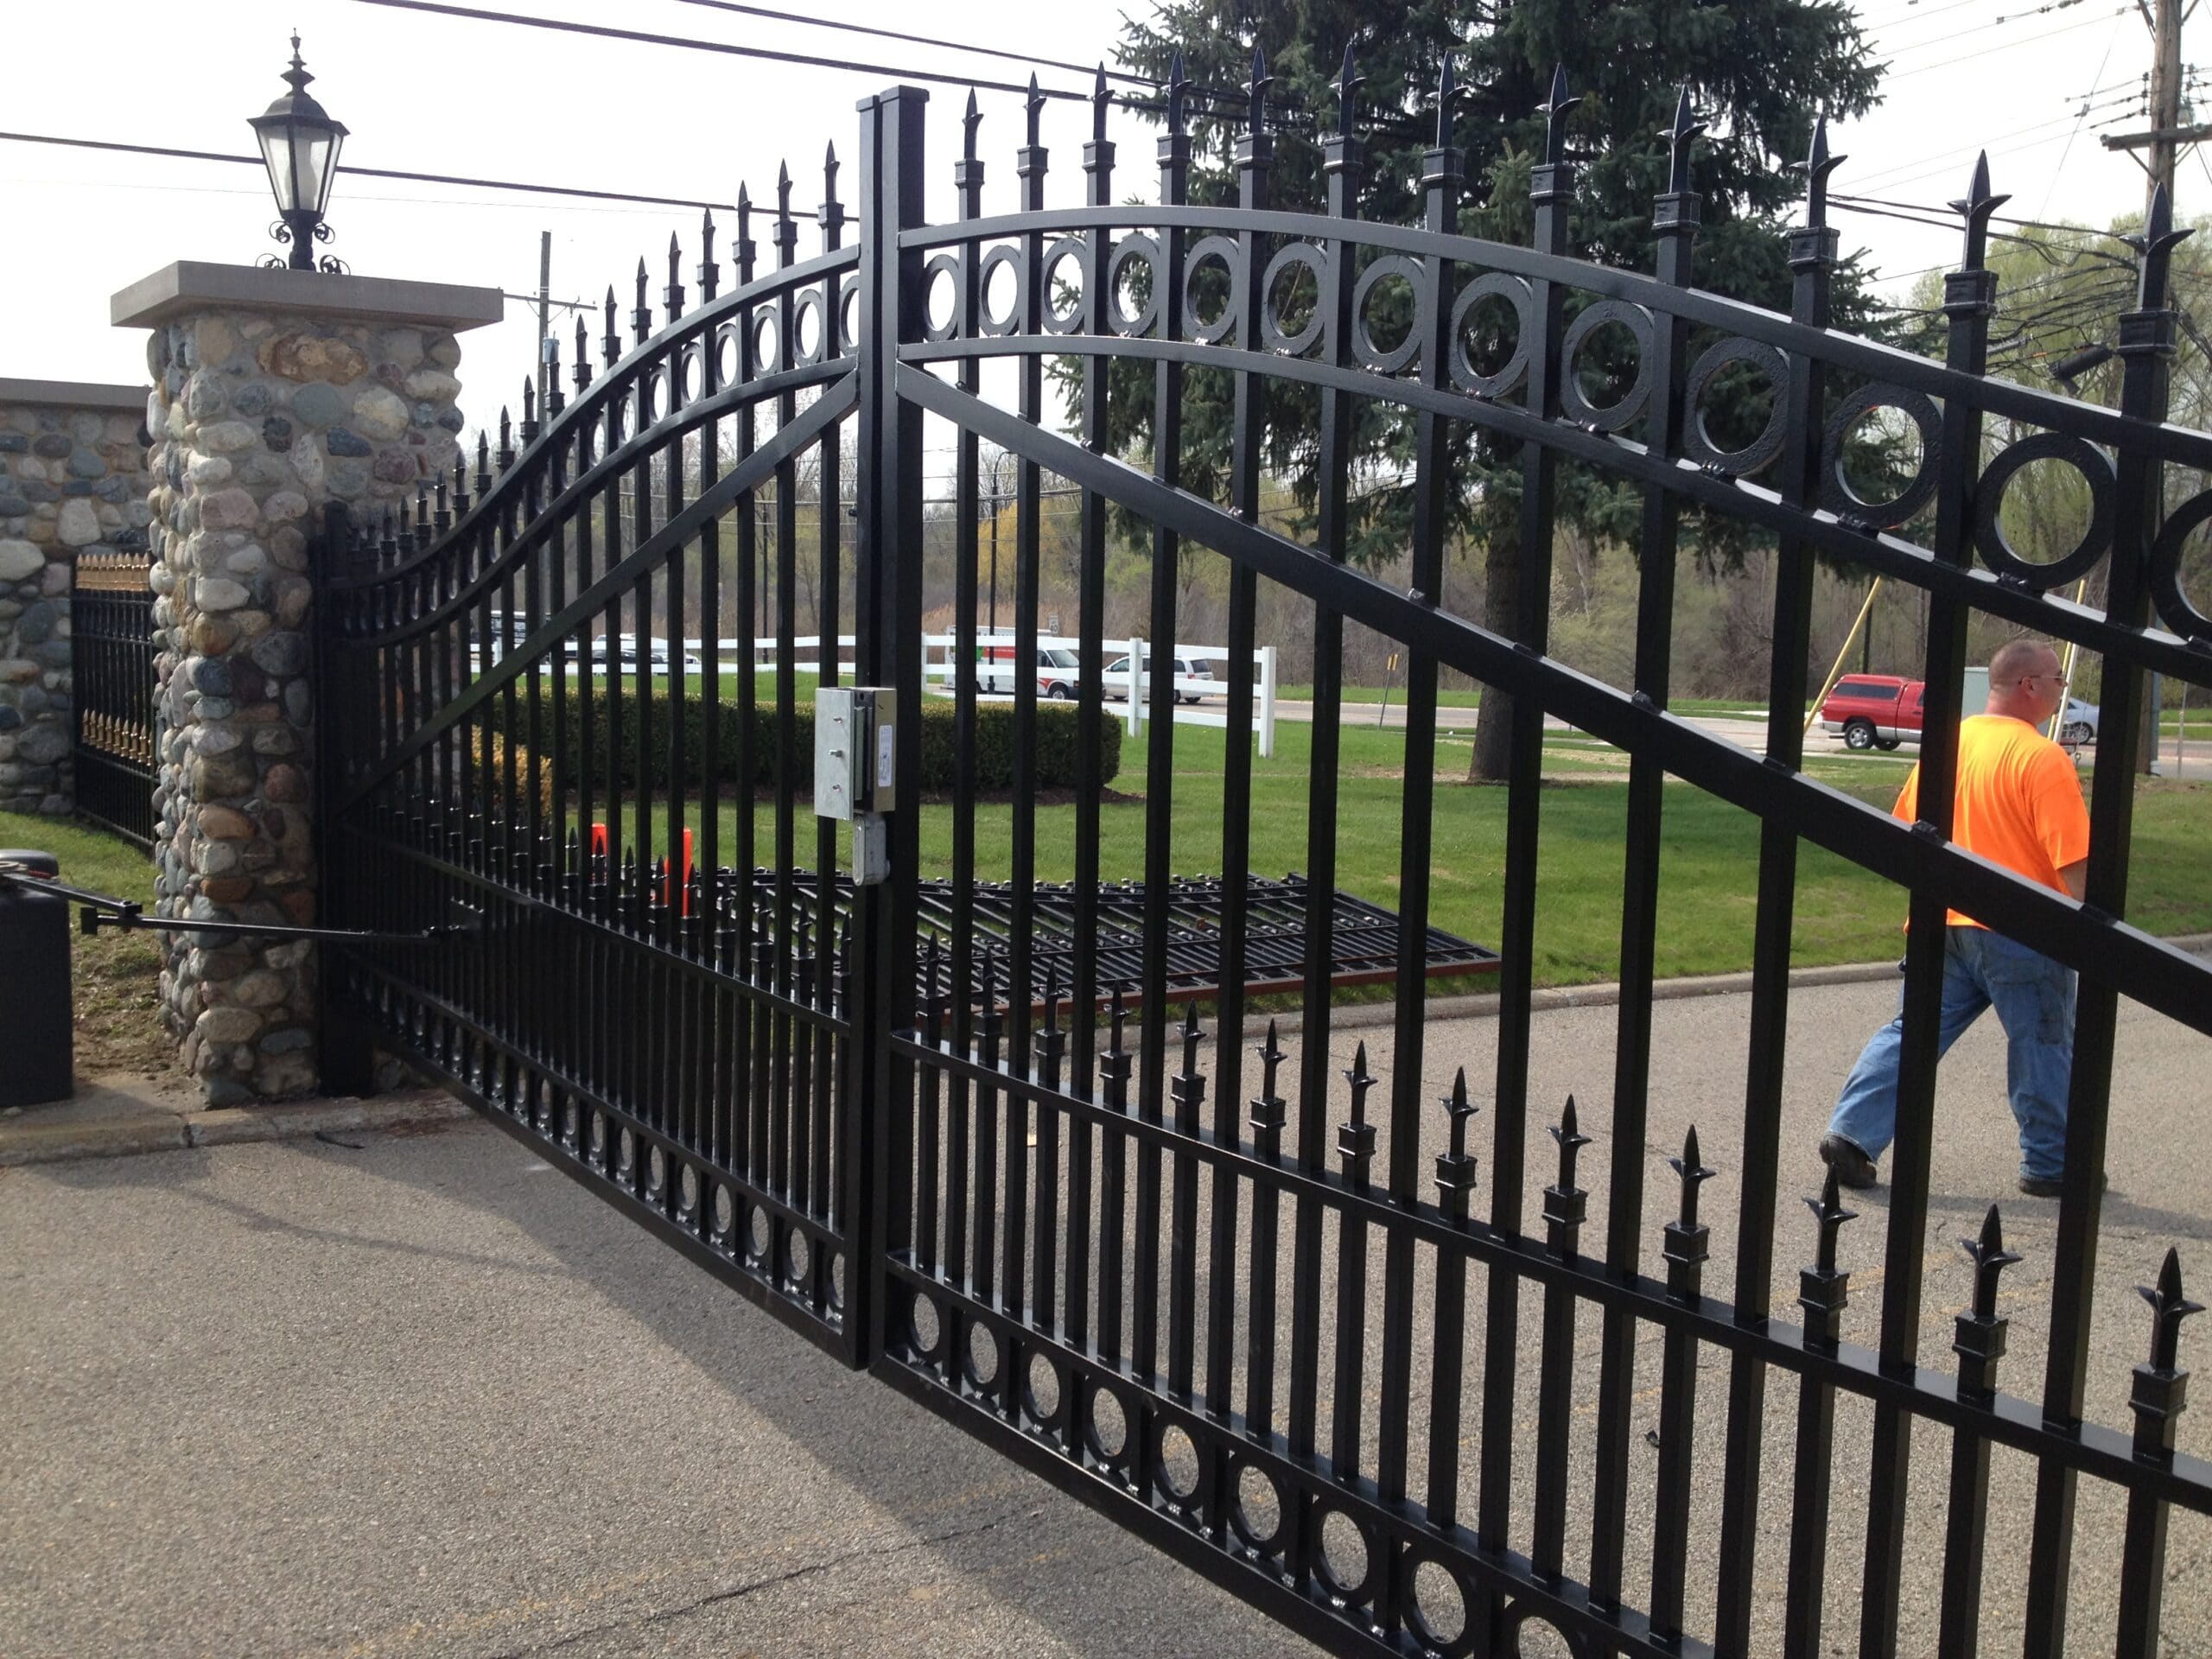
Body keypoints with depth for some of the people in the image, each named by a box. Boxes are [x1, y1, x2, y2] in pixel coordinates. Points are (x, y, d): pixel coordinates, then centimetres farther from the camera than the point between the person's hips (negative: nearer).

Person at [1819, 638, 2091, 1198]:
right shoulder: (2041, 758, -13)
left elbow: (1905, 828, 15)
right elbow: (2073, 860, -17)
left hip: (1944, 923, 6)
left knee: (1911, 1032, 9)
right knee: (2042, 1047, 9)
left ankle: (1852, 1132, 0)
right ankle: (2050, 1165, 20)